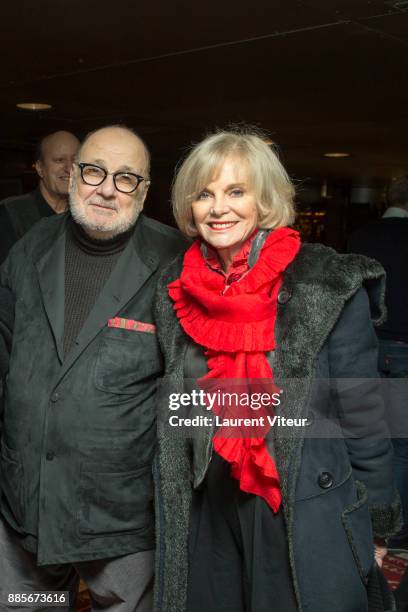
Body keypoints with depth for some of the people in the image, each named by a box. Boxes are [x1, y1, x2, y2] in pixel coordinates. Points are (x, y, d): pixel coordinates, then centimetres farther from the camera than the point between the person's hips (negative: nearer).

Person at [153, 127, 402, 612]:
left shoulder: (330, 284, -14)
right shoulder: (173, 289, -1)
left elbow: (362, 414, -8)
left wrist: (376, 526, -3)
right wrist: (169, 504, 12)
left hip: (311, 517, -3)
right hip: (207, 519, 4)